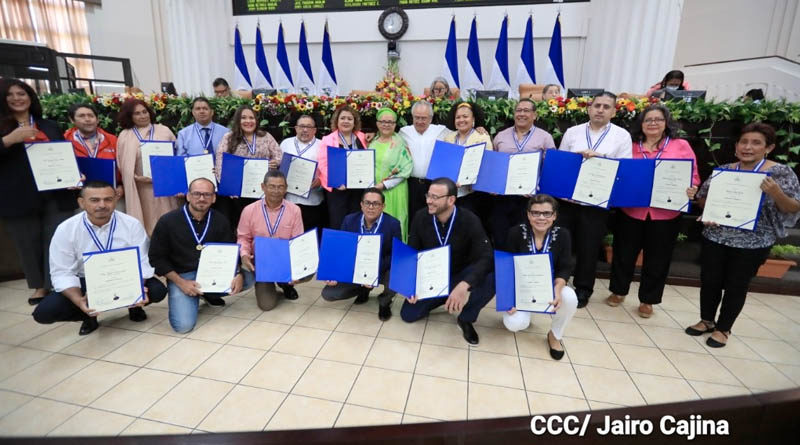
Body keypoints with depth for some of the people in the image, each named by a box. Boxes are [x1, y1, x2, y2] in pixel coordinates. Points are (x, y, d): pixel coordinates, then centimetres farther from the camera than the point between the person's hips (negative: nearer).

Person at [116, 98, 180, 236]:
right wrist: (135, 177, -13)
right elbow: (125, 166, 4)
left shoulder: (164, 131, 5)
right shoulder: (125, 136, 5)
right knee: (149, 221, 4)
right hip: (143, 187, 0)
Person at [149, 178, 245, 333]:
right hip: (182, 275, -3)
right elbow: (157, 258, -4)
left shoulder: (220, 220, -1)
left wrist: (238, 274, -21)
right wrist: (180, 282, -16)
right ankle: (194, 297, 13)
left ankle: (209, 294, 7)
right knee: (183, 325, -20)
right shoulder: (167, 221, -7)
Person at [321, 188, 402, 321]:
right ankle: (363, 290, 21)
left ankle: (384, 302, 4)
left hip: (383, 269, -3)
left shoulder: (393, 224, -19)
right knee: (328, 293, -9)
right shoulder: (350, 220, -9)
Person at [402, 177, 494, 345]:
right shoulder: (420, 218, -14)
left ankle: (466, 319, -4)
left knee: (491, 279, -33)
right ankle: (442, 299, 18)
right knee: (408, 315, -10)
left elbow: (486, 257, -31)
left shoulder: (469, 220, -21)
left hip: (459, 276, -2)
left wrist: (464, 285, -48)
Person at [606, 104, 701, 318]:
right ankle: (618, 291, 31)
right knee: (624, 253, 11)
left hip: (665, 214, 0)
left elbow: (693, 176, 2)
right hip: (631, 210, 1)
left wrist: (691, 190, -17)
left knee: (657, 259, 10)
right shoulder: (631, 147, 5)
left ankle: (647, 300, 25)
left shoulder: (681, 146, 3)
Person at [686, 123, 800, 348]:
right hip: (715, 238, 3)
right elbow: (702, 198, 11)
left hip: (752, 244, -3)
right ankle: (707, 320, 30)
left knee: (736, 286, 8)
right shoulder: (723, 170, 2)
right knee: (709, 281, 10)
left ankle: (723, 329, 25)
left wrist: (776, 193, -25)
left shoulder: (781, 173, -6)